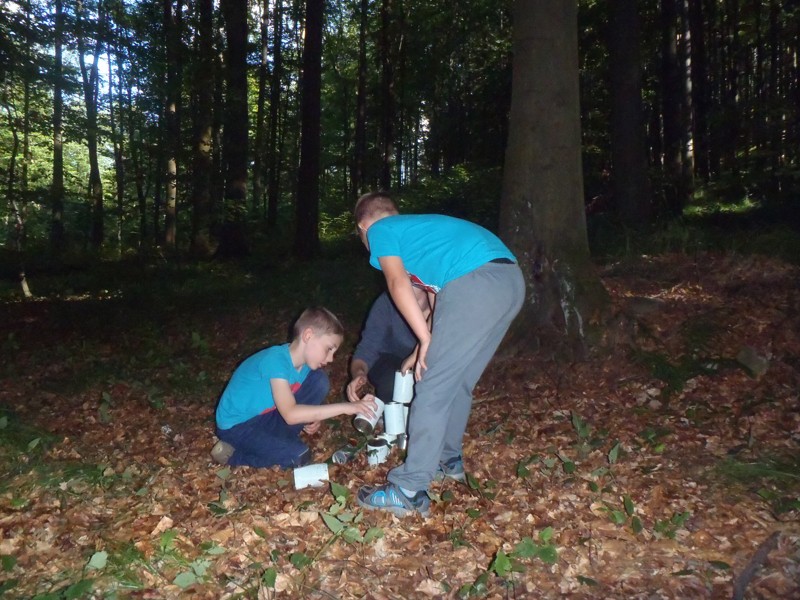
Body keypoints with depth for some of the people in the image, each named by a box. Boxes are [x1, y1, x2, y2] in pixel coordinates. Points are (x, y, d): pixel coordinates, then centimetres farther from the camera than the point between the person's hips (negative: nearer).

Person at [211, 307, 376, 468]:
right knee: (298, 456, -24)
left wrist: (314, 417, -11)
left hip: (267, 415, 8)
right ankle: (232, 454, -5)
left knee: (319, 381, -5)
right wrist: (345, 407, -38)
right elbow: (291, 414, -38)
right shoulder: (276, 360, -30)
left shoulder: (304, 363, -5)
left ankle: (280, 439, 0)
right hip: (237, 425, -7)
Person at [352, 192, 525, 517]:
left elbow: (398, 285, -5)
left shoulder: (379, 230, 12)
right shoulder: (416, 226, 36)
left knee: (433, 389, -3)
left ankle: (409, 490, 2)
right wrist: (424, 351, 35)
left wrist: (426, 341, -2)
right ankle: (447, 459, 36)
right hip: (511, 279, 9)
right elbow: (438, 296, 34)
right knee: (458, 382, 22)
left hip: (476, 282, -9)